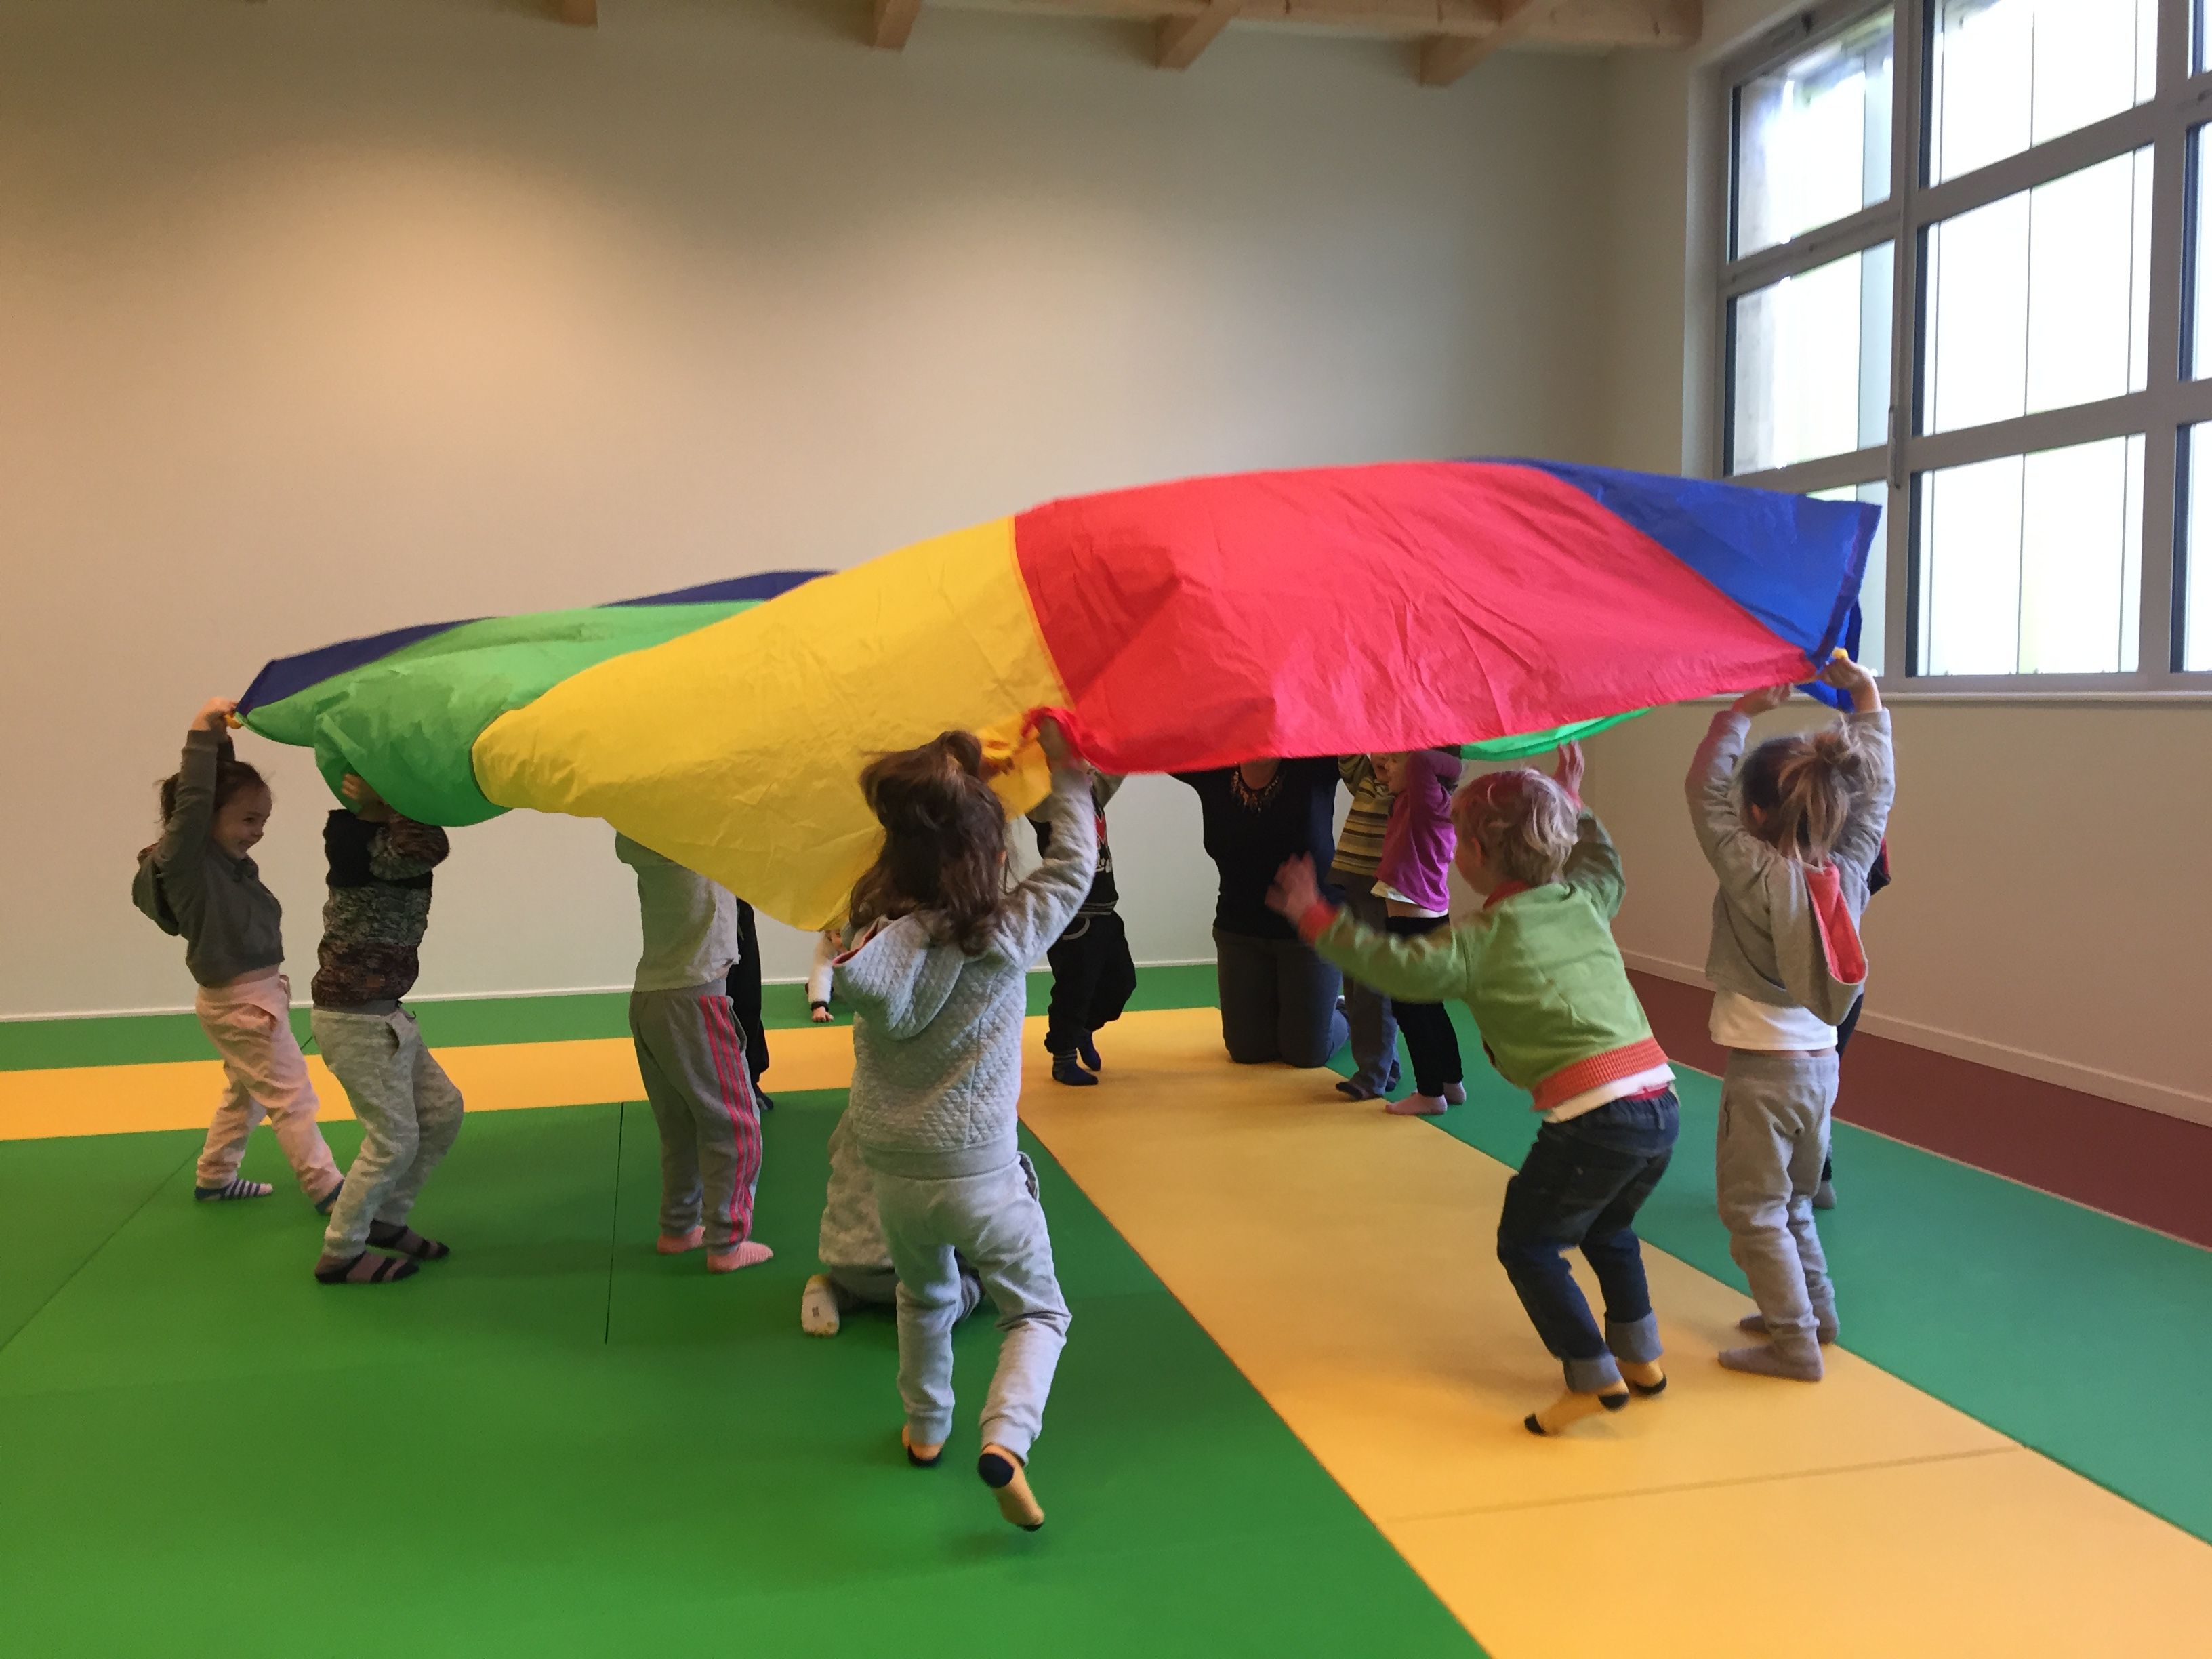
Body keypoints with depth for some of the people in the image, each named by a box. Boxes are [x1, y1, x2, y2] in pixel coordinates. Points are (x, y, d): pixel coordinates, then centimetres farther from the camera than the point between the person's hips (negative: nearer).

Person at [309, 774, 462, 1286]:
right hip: (355, 1018, -10)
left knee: (442, 1110, 15)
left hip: (379, 1011, 10)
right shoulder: (367, 846, -23)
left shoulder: (375, 836, 7)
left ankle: (387, 1220, 29)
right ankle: (339, 1255, 17)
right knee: (394, 1139, 1)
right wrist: (385, 800, -26)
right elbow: (430, 846, -39)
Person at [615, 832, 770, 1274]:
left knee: (680, 1126, 17)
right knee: (733, 1126, 3)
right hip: (694, 998, -7)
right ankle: (726, 1244, 6)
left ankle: (678, 1228, 26)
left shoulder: (633, 836, 5)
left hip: (646, 1000, 7)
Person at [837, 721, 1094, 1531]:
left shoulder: (872, 928, -10)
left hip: (891, 1171, 4)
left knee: (925, 1297, 31)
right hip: (980, 1172, -3)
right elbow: (1074, 865, -3)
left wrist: (955, 779, 6)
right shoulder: (1007, 936, -16)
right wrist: (1066, 769, 8)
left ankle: (925, 1427, 44)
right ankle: (1006, 1439, -7)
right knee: (1037, 1313, 14)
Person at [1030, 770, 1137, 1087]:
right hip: (1072, 915, -8)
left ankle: (1084, 1032, 40)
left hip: (1103, 910, 8)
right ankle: (1064, 1059, 17)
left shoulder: (1094, 791, 7)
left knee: (1122, 980, 18)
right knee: (1074, 989, 1)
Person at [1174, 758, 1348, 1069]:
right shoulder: (1213, 774, -9)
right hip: (1239, 930, 3)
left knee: (1306, 1053, 6)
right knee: (1247, 1050, 10)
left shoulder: (1315, 768, -16)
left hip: (1313, 929, -3)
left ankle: (1342, 1015, 40)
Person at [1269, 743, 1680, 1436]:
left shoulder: (1484, 939, -6)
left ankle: (1594, 1376, 6)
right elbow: (1607, 868, 36)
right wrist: (1571, 802, 46)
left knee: (1527, 1243, 10)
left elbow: (1401, 967, -12)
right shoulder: (1582, 900, 13)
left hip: (1594, 1117, -8)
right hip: (1660, 1101, 8)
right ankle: (1640, 1357, 37)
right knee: (1607, 1229, 30)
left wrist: (1316, 919, -5)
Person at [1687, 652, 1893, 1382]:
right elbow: (1876, 792, 9)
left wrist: (1742, 710, -10)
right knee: (1792, 1200, 23)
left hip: (1763, 1068, -7)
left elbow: (1705, 791, -16)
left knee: (1753, 1210, 4)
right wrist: (1868, 705, 10)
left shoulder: (1754, 875, -19)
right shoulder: (1848, 871, -3)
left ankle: (1794, 1343, 6)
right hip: (1821, 1063, 7)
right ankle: (1814, 1310, 33)